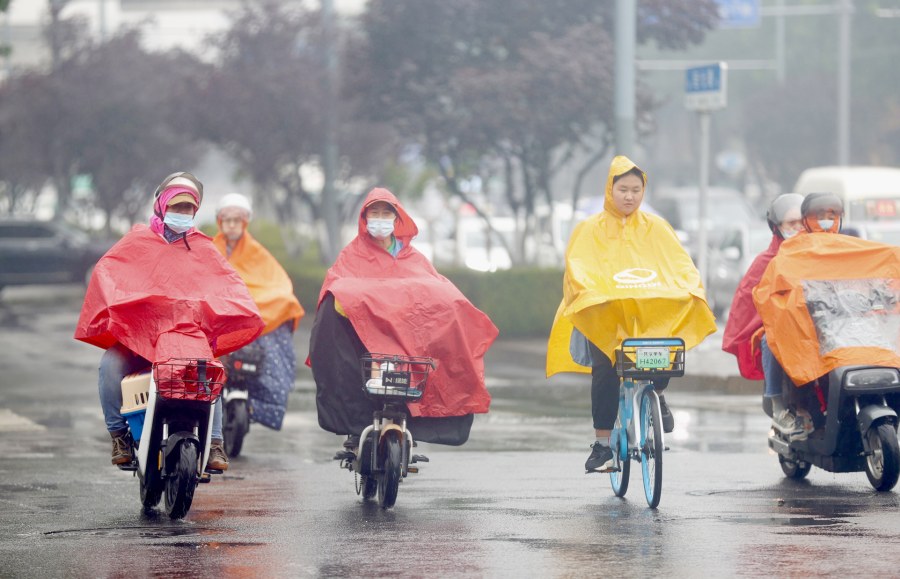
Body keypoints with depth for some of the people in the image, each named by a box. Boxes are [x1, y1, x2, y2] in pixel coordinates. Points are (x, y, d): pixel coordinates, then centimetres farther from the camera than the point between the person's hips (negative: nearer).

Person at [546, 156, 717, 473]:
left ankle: (655, 396, 8)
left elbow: (680, 262, 6)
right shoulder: (591, 229, 9)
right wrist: (586, 291, -25)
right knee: (605, 373, -10)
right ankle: (602, 445, 3)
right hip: (603, 315, -1)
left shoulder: (656, 227, 16)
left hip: (651, 313, 1)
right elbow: (577, 267, -4)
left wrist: (692, 288, -14)